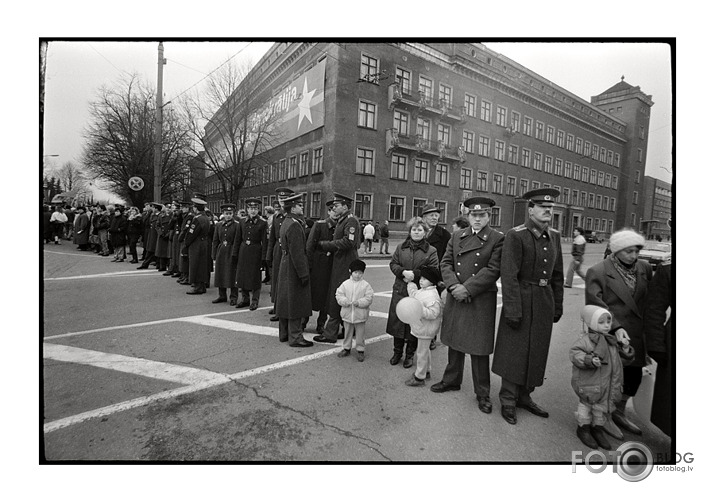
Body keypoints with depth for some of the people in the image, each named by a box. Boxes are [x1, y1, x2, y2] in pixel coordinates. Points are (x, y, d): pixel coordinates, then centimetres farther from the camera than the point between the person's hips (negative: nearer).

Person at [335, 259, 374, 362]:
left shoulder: (366, 285, -6)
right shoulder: (345, 284, 0)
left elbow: (369, 298, -9)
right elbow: (339, 295, 1)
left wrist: (359, 302, -22)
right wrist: (345, 301, -17)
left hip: (360, 315, -2)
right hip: (347, 314, 2)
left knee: (360, 334, 8)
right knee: (347, 332, 17)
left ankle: (360, 350, 22)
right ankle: (346, 348, 33)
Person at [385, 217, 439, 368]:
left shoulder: (431, 251, 0)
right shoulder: (401, 248, 10)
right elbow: (393, 264, 6)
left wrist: (415, 274, -18)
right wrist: (404, 272, -14)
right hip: (400, 290, 3)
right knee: (397, 321, 8)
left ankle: (410, 354, 24)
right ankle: (397, 352, 26)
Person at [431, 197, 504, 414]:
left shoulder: (497, 239, -5)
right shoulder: (457, 236, 9)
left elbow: (493, 270, -13)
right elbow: (446, 263, 5)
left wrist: (467, 289, -17)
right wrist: (454, 285, -12)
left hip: (481, 302, -4)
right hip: (455, 298, 5)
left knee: (479, 348, 5)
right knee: (454, 342, 17)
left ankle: (483, 393, 23)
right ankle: (452, 380, 37)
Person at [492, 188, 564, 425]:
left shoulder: (554, 236, 8)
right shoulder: (516, 236, -14)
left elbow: (557, 274, 13)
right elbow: (508, 276, -18)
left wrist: (558, 305, 12)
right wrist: (513, 309, -20)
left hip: (545, 300, 7)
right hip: (522, 301, -7)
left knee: (537, 352, 16)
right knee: (514, 352, 4)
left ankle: (524, 396, 33)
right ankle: (508, 401, 20)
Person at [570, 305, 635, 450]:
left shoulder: (611, 341, 6)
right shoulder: (585, 340, -17)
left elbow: (623, 355, 20)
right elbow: (574, 353, -24)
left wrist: (626, 350, -2)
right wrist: (590, 360, -36)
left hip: (607, 383, 6)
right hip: (589, 382, -6)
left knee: (602, 405, 18)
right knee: (586, 404, 8)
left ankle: (598, 429, 36)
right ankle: (583, 428, 27)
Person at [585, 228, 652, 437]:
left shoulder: (644, 268, 4)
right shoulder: (598, 271, -14)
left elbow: (649, 298, 10)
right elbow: (595, 304, -17)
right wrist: (616, 327, -25)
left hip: (636, 335, 6)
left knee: (634, 375, 17)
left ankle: (619, 412, 40)